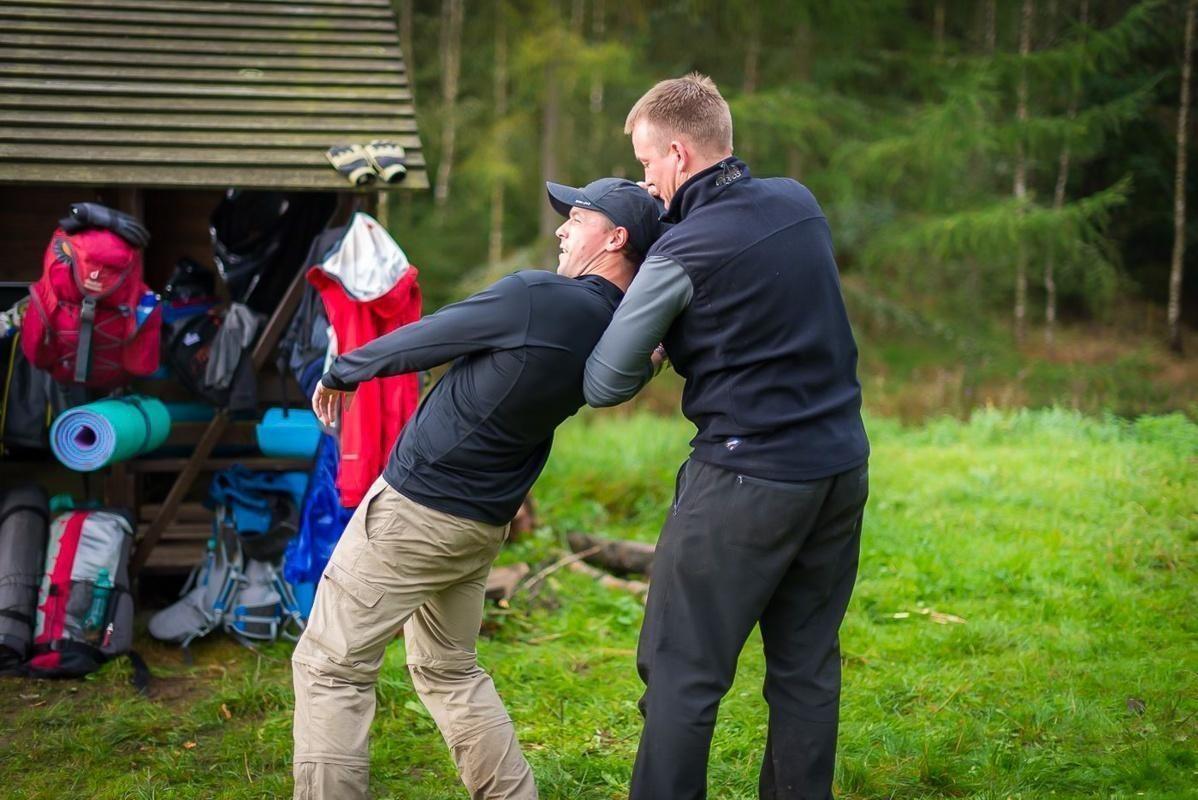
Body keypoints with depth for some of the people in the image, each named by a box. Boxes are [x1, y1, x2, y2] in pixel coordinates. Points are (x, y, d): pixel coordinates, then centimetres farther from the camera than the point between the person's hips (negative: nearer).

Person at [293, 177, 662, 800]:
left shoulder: (537, 298, -22)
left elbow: (417, 342, -10)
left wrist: (342, 372, 8)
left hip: (416, 508, -8)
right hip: (485, 523, 8)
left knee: (330, 667, -1)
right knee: (448, 669, 24)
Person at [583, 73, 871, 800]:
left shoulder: (683, 252, -14)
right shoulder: (799, 202, 5)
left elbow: (604, 386, -11)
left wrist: (652, 354, 10)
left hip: (749, 480, -7)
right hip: (842, 467, 7)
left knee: (682, 671, 1)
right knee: (806, 667, 14)